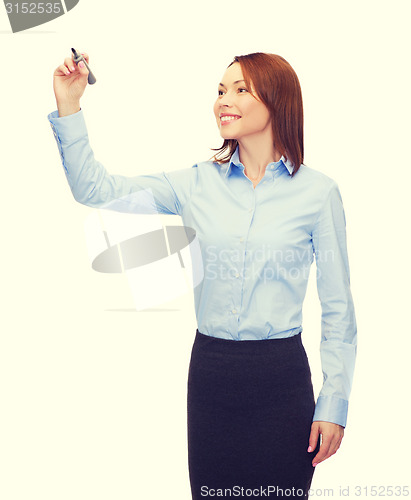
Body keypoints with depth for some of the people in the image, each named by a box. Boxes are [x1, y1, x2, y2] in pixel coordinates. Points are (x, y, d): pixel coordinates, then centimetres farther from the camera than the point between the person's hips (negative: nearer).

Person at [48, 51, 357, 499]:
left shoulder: (317, 192, -3)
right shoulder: (197, 184, 4)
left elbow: (337, 308, 0)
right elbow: (95, 190, 3)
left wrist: (334, 404, -2)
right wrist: (69, 107, -6)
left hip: (282, 377, -2)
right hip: (210, 372, 3)